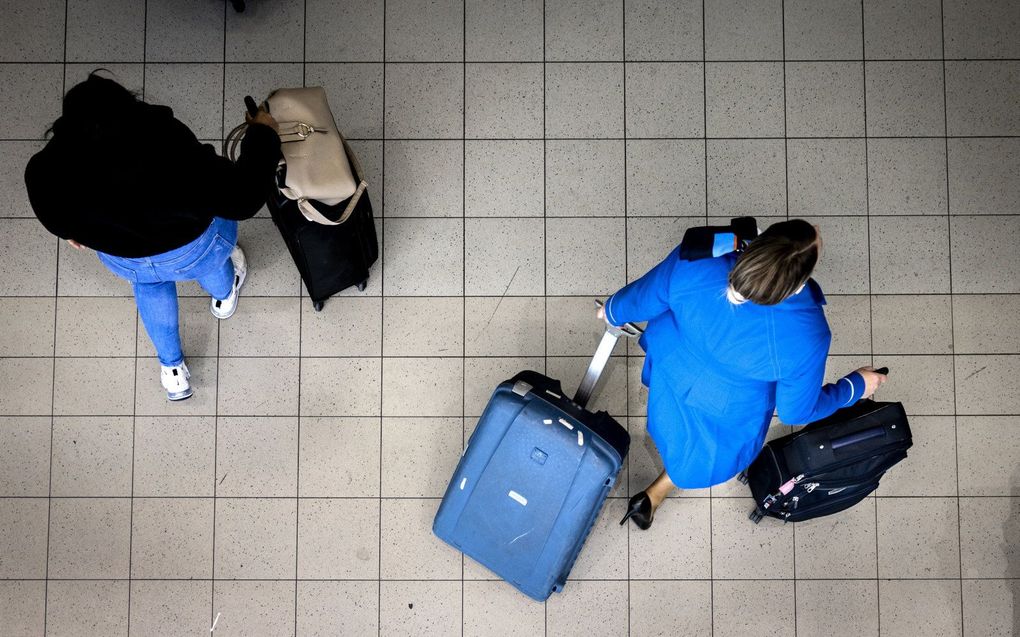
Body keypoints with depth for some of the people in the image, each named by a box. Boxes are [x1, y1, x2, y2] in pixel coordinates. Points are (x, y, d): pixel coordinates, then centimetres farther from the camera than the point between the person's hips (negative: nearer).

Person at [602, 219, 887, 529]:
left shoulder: (693, 264, -39)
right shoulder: (806, 337, -41)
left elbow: (641, 300, -16)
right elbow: (797, 410, -21)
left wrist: (614, 311, 8)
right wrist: (857, 386, -3)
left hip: (671, 366, 2)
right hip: (728, 410, -1)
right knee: (711, 453, 33)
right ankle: (652, 497, 51)